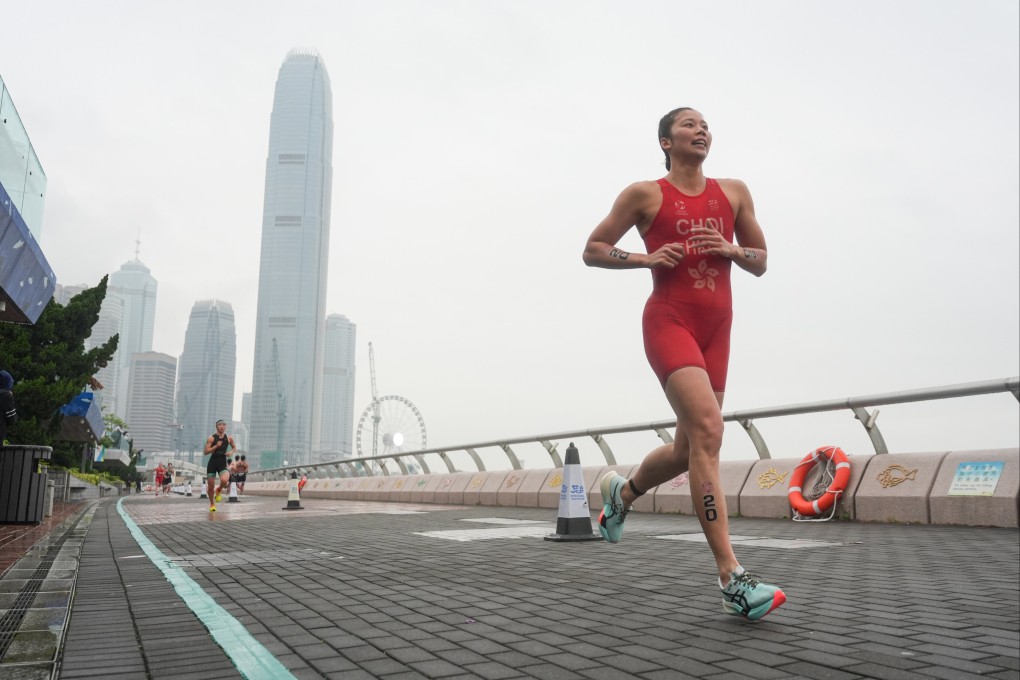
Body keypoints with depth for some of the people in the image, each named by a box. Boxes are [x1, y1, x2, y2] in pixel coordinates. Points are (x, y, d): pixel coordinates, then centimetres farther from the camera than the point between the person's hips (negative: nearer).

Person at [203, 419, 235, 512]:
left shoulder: (229, 438, 3)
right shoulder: (211, 438, -4)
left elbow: (234, 448, 18)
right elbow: (206, 452, -8)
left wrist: (231, 452, -3)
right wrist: (216, 446, -20)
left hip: (223, 464, 0)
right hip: (212, 463, 0)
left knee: (224, 480, -28)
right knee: (210, 486, 5)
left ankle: (219, 490, 7)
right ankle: (212, 504, 29)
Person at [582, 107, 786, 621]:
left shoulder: (734, 192, 15)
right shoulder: (644, 194, 4)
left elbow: (761, 262, 19)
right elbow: (592, 250, 6)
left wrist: (729, 249, -4)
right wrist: (646, 258, -10)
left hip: (716, 327, 6)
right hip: (669, 321, -6)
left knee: (690, 450, 11)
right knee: (708, 430, -24)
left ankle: (621, 492, 42)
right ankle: (732, 580, -23)